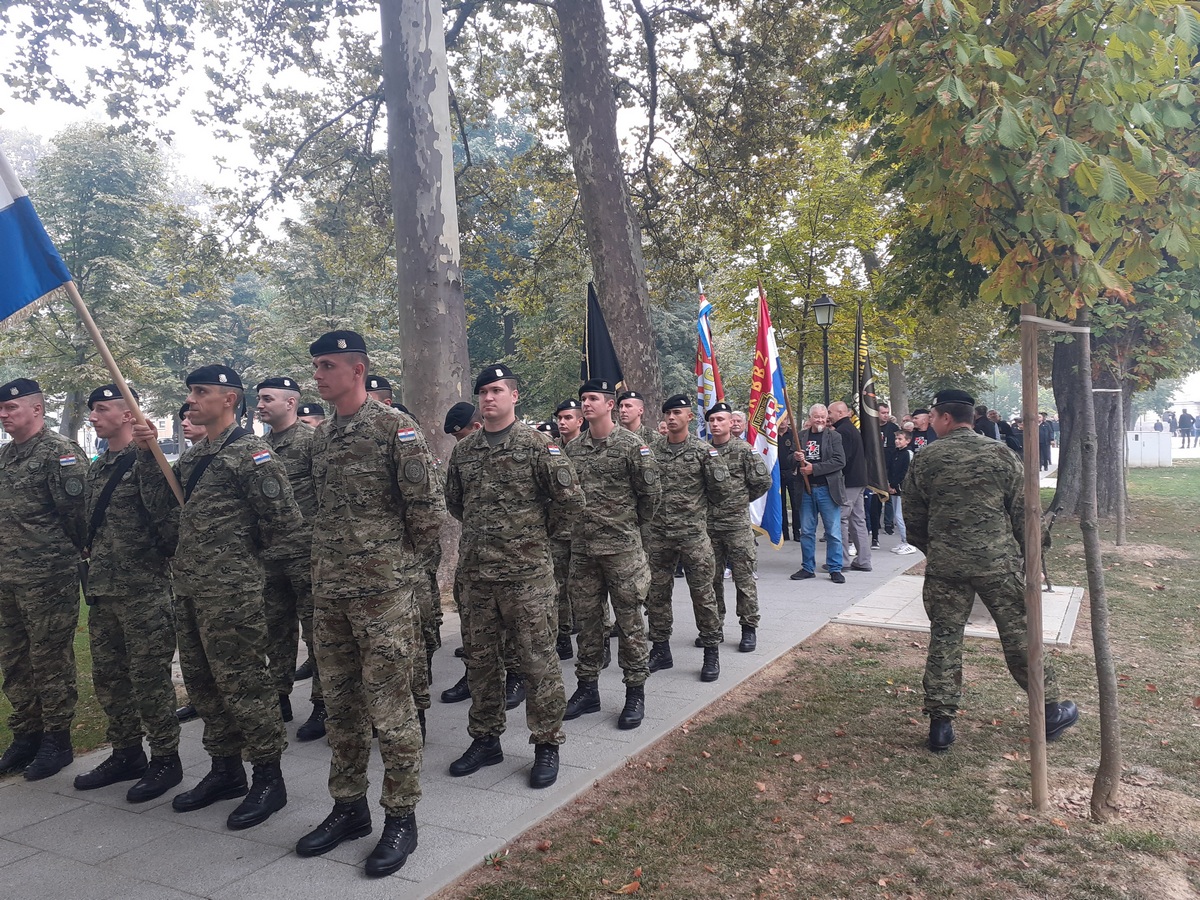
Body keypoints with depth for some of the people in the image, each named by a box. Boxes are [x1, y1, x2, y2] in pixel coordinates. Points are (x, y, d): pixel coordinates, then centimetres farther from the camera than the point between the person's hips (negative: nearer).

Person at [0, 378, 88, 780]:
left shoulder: (60, 452, -13)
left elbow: (75, 510, -15)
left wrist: (60, 553, -3)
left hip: (49, 578, -8)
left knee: (51, 661, 1)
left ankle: (57, 741, 13)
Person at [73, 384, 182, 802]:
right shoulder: (97, 467, 16)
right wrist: (90, 562, 19)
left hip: (144, 589, -9)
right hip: (102, 589, 9)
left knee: (149, 676, -1)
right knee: (108, 674, 15)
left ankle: (165, 759, 11)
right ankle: (126, 754, 29)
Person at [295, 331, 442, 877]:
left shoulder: (395, 427, -10)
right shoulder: (320, 436, 13)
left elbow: (426, 505, -11)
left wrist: (408, 563, -3)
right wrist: (326, 566, 16)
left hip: (383, 592, -7)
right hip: (329, 593, 7)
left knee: (390, 707, 1)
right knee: (340, 704, 15)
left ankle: (400, 817, 15)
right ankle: (349, 807, 30)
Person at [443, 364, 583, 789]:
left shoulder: (537, 444, -6)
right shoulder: (463, 451, 9)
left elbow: (573, 501, -8)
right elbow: (454, 503, 21)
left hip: (527, 572, -5)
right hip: (475, 572, 5)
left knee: (538, 659, 1)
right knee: (480, 659, 14)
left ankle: (547, 743, 15)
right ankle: (485, 739, 29)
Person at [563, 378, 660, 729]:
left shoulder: (632, 444, -8)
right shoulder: (573, 449, 9)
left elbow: (652, 491, -5)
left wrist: (633, 524, 4)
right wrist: (579, 523, 14)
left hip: (622, 548, -5)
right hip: (582, 548, 5)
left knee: (629, 621, 3)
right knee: (587, 620, 12)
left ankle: (635, 692, 14)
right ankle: (587, 688, 24)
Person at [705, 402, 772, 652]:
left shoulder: (744, 449, -5)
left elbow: (764, 481, -5)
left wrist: (742, 499, 3)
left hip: (737, 523, -4)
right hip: (708, 524, 4)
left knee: (744, 578, 1)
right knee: (711, 578, 11)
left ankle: (749, 628, 11)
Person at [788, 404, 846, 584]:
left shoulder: (834, 436, -1)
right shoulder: (801, 436, 8)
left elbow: (839, 461, -11)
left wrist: (814, 468, -15)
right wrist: (796, 459, -11)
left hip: (827, 489, -3)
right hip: (806, 490, 3)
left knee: (833, 532, 1)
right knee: (806, 531, 10)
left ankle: (835, 569, 10)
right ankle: (808, 568, 20)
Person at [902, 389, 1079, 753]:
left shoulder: (924, 459, -2)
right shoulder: (999, 454, -1)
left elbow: (913, 518, 4)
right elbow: (1023, 512, 1)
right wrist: (1025, 556, 14)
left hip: (944, 565, 0)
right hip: (998, 561, 0)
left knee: (944, 640, 7)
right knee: (1019, 636, 11)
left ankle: (940, 722, 11)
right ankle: (1050, 711, 24)